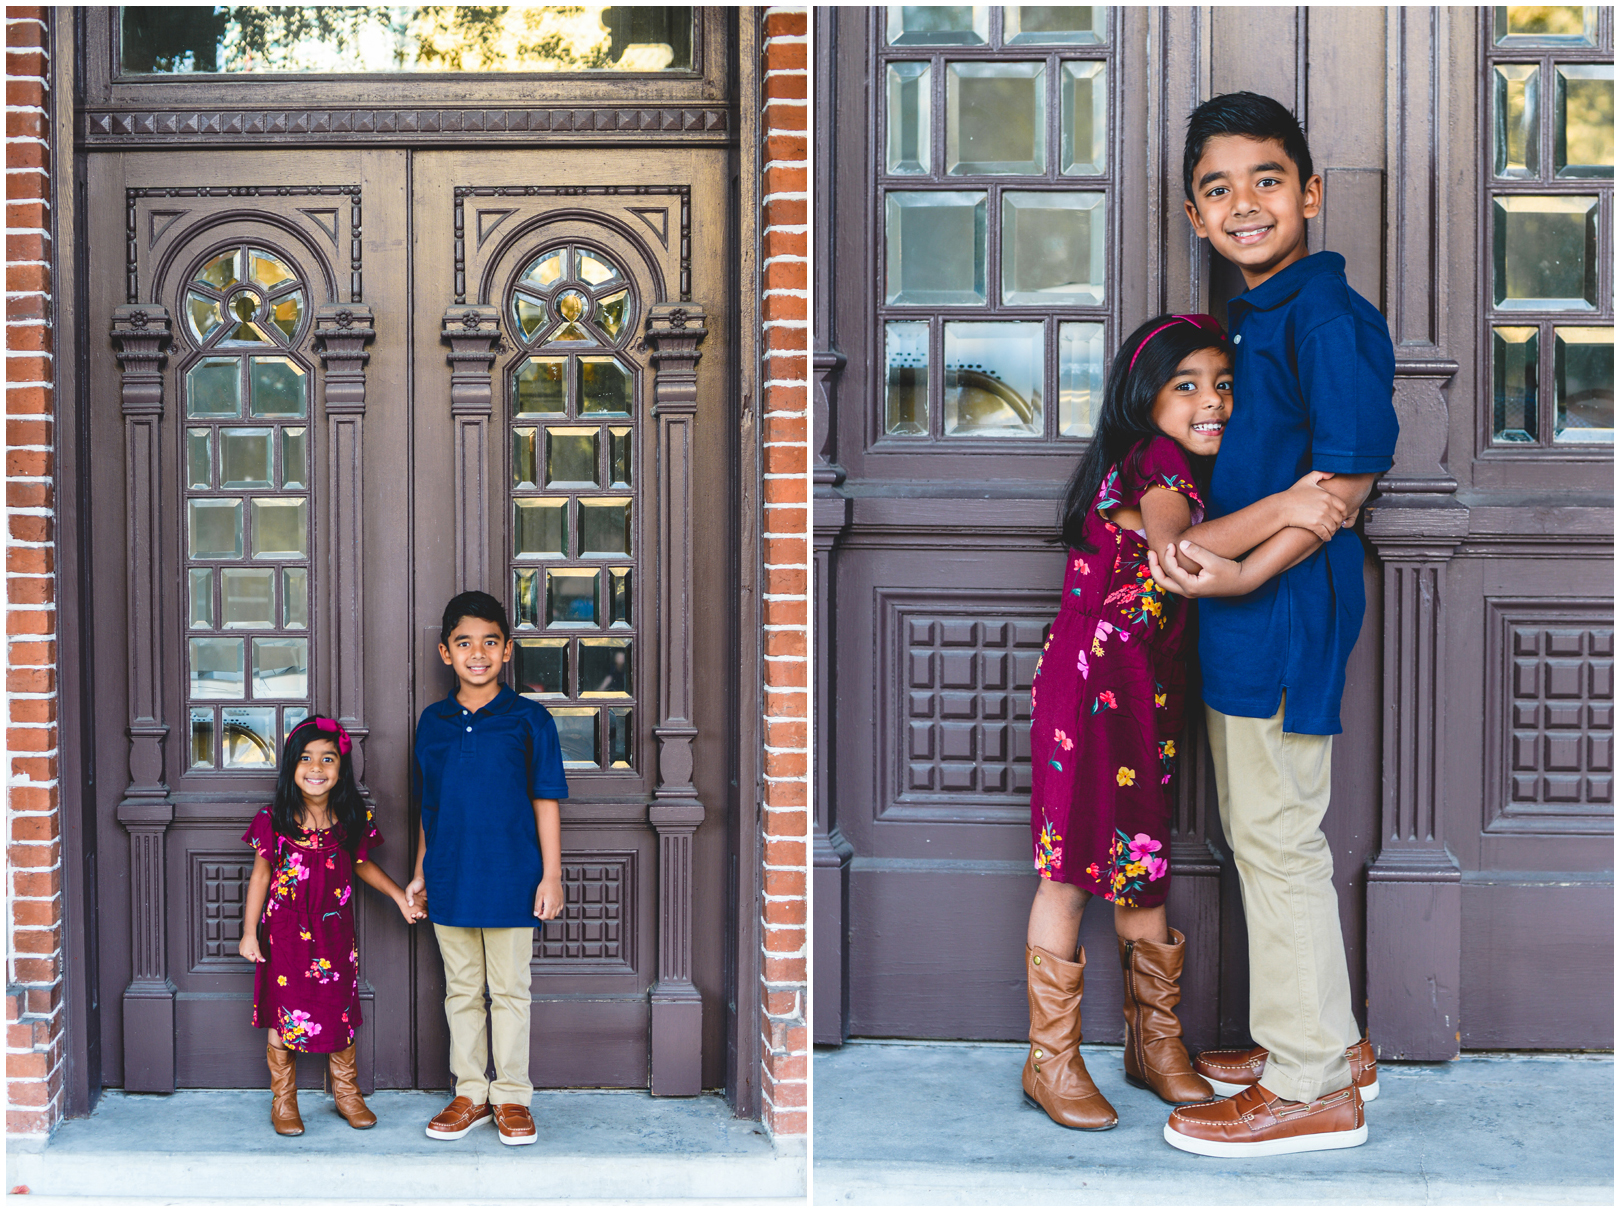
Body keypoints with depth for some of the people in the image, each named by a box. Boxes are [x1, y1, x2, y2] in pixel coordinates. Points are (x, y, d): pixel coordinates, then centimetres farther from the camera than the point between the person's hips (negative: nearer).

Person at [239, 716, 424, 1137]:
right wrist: (249, 932, -2)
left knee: (340, 1011, 10)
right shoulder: (274, 818, -8)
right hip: (286, 934, -2)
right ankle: (283, 1099, 19)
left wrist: (399, 895, 5)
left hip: (335, 932, 2)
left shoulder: (352, 819, -2)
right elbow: (261, 874, -2)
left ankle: (346, 1093, 26)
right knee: (285, 1013, 4)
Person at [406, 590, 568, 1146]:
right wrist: (421, 872, 13)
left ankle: (511, 1097, 16)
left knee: (510, 991, 5)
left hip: (510, 880, -3)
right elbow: (429, 808, 13)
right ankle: (470, 1094, 23)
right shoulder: (432, 722, 6)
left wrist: (551, 875, -7)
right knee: (461, 990, 12)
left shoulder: (528, 719, -5)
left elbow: (546, 802, -4)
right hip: (450, 881, 4)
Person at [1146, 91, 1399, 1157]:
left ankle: (1311, 1088, 11)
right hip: (1245, 602, 10)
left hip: (1285, 603, -10)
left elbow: (1346, 481, -20)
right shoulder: (1252, 316, 14)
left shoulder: (1327, 317, -15)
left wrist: (1246, 572, -27)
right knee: (1261, 831, 18)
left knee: (1278, 837, -2)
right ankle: (1326, 1038, 33)